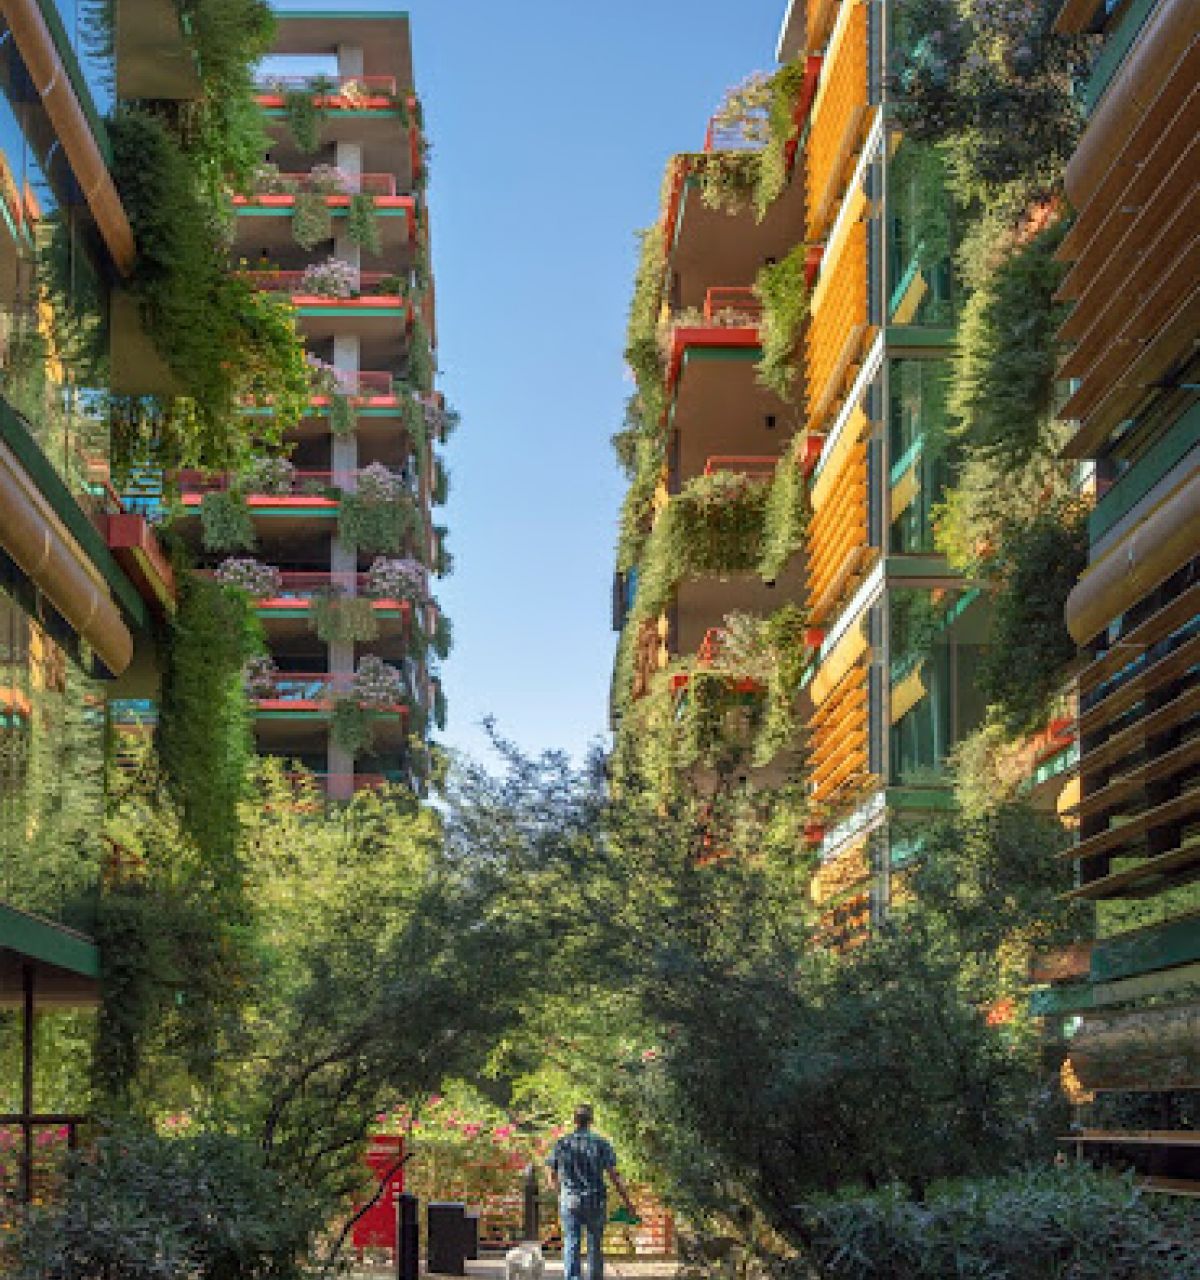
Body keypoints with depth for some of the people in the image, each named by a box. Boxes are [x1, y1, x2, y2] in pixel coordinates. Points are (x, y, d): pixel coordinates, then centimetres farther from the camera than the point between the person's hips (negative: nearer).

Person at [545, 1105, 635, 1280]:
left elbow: (552, 1178, 7)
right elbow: (614, 1176, -6)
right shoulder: (601, 1144, -4)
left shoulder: (561, 1144, 0)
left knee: (571, 1247, -1)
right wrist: (627, 1202, 3)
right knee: (595, 1246, 15)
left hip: (570, 1202, 0)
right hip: (595, 1203, 0)